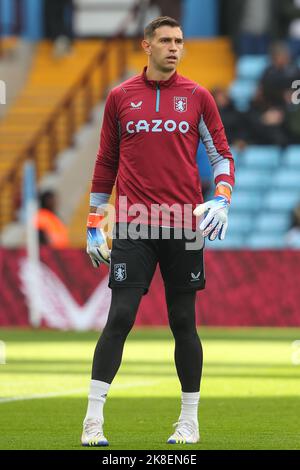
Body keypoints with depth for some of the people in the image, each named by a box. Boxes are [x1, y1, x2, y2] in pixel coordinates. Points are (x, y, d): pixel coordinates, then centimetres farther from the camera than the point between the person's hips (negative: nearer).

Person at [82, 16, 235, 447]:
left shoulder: (197, 97, 6)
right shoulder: (120, 97, 7)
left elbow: (222, 154, 9)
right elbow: (106, 162, 12)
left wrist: (221, 200, -9)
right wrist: (94, 223, 10)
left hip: (184, 225, 1)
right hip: (133, 226, 0)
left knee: (183, 323, 5)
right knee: (119, 319, -8)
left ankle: (190, 421, 14)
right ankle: (93, 422, -6)